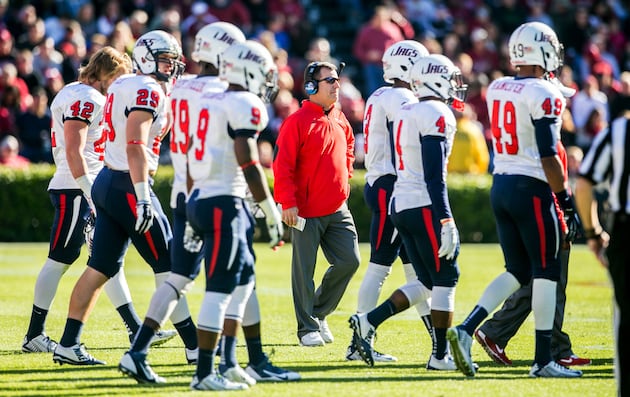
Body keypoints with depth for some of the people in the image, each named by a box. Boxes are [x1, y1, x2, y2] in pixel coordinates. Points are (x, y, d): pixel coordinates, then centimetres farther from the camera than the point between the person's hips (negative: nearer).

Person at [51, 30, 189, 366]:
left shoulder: (123, 85, 16)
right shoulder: (147, 90, -13)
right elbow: (135, 147, -22)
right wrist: (143, 199, -26)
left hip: (107, 183, 9)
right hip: (128, 187, -9)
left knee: (100, 268, 8)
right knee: (167, 266, -2)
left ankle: (68, 345, 6)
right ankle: (196, 346, 3)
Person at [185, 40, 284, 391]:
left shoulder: (209, 102, 16)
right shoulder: (245, 106, -10)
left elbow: (193, 159, 19)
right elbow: (249, 165, -16)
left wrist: (193, 215, 23)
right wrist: (272, 214, -11)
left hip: (201, 199, 10)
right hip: (223, 203, -10)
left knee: (244, 280, 19)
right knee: (220, 288, -7)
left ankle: (227, 361, 21)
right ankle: (205, 373, -7)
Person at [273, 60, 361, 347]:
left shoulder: (339, 119, 11)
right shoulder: (298, 121, -12)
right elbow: (283, 165, -14)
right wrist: (288, 202, -18)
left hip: (337, 208, 7)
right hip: (306, 211, -7)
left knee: (349, 261, 3)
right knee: (304, 270, 1)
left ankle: (319, 313, 21)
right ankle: (308, 328, 11)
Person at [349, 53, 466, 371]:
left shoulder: (405, 114, 16)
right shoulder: (436, 115, -12)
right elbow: (434, 176, -18)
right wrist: (446, 221, -20)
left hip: (400, 203, 9)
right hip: (424, 206, -9)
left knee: (427, 282, 13)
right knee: (445, 279, 0)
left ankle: (367, 322, 3)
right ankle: (440, 355, 1)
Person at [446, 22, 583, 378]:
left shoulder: (497, 89, 8)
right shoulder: (544, 95, -13)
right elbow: (548, 158, -16)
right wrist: (568, 203, -11)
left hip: (501, 186, 7)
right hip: (531, 189, -7)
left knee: (518, 271, 14)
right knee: (547, 272, 2)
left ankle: (466, 330, -1)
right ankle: (544, 360, 4)